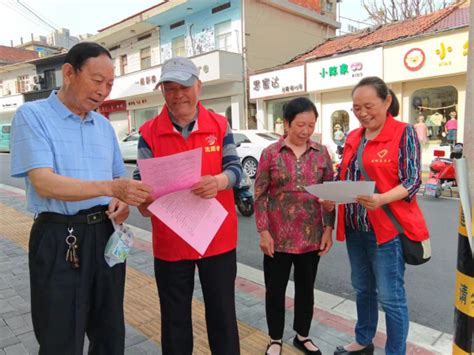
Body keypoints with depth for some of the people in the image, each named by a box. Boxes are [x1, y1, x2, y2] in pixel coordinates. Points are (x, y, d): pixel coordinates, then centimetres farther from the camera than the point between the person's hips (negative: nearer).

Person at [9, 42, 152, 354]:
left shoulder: (105, 125, 11)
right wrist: (110, 188, -32)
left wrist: (123, 201, -5)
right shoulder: (32, 116, -7)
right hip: (60, 240, -5)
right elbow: (44, 184, -19)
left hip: (105, 235, 5)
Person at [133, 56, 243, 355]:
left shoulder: (219, 125, -1)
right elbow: (142, 178, -3)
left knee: (222, 313, 15)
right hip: (170, 241, 1)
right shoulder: (150, 132, -2)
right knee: (175, 318, 17)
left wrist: (218, 181, -29)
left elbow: (236, 168, -6)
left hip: (218, 237, 0)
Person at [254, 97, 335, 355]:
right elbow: (260, 196, -5)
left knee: (306, 287, 17)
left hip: (311, 235, 2)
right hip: (278, 236, -2)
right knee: (275, 289, 11)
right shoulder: (270, 153, -6)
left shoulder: (321, 153, 2)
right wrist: (263, 232, -9)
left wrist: (328, 228, 1)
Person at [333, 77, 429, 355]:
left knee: (390, 296, 3)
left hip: (388, 228, -6)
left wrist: (381, 200, -30)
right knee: (363, 289, 20)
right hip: (355, 228, 6)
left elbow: (412, 181, -13)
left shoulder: (404, 133, -7)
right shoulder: (353, 138, 10)